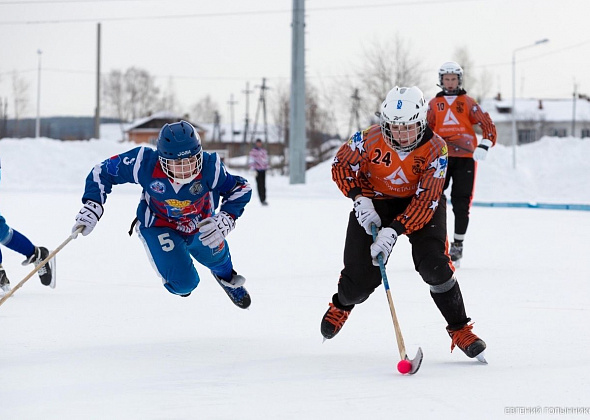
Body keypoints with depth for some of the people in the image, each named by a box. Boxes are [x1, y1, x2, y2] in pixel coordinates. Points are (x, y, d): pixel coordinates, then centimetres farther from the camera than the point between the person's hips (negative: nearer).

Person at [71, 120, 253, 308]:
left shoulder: (210, 168, -31)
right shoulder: (145, 164, -34)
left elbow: (240, 189, -15)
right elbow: (103, 172, -18)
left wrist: (225, 221, -28)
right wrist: (92, 207, -25)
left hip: (200, 224, 3)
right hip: (158, 226, -3)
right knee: (183, 282, -17)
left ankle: (226, 275, 43)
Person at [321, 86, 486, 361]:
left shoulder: (435, 149, -26)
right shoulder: (371, 139, -24)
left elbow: (426, 201, -30)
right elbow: (341, 166, -8)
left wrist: (393, 231, -39)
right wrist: (359, 199, -22)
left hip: (420, 204, -1)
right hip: (375, 202, 1)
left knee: (434, 264, -22)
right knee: (361, 278, -5)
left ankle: (460, 330, -5)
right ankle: (341, 306, 34)